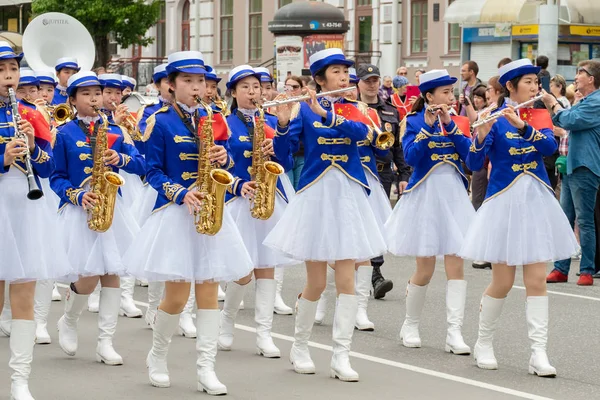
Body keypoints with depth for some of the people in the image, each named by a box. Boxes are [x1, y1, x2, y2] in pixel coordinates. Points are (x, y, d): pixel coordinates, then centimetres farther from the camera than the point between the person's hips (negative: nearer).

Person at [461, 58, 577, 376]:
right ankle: (483, 344, 20)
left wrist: (522, 126, -28)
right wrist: (481, 135, -32)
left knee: (536, 280, -1)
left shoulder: (538, 115, 7)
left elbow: (550, 146, -13)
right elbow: (474, 165, -15)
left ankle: (539, 353, -1)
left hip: (537, 201, 4)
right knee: (502, 283, 0)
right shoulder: (493, 118, -6)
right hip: (505, 201, -4)